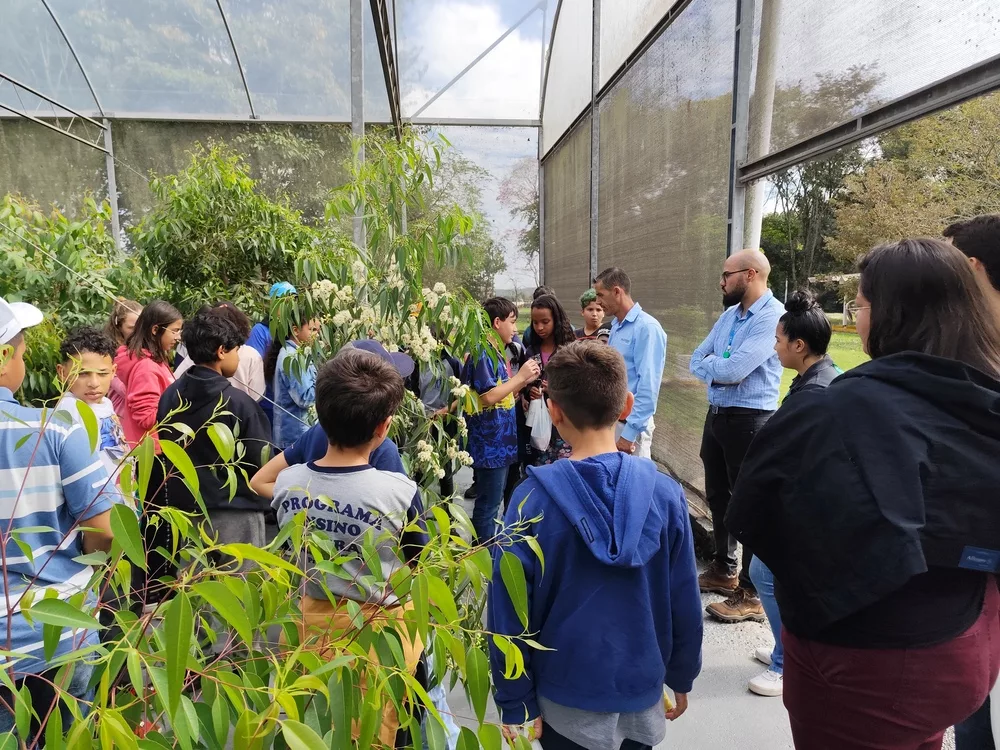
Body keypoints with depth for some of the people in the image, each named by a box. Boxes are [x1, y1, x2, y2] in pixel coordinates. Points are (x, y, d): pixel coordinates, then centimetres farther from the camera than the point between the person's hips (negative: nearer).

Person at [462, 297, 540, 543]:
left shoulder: (497, 354, 15)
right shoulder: (481, 354, -15)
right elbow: (488, 396, -23)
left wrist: (525, 380, 6)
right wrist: (520, 375, -15)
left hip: (501, 443, 10)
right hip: (489, 446, -10)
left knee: (493, 503, 18)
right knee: (487, 506, 0)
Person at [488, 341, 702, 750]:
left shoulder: (533, 499, -20)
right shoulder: (665, 492, -15)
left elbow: (509, 610, -15)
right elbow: (685, 601, -6)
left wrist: (515, 702, -2)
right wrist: (682, 677, 10)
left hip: (567, 696, -2)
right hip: (642, 688, 2)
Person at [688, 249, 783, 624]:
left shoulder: (772, 316, -16)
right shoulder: (729, 315, 12)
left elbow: (734, 370, -23)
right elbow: (697, 361, 10)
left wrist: (711, 365, -3)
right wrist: (719, 369, -11)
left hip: (749, 420, -9)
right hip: (716, 415, 9)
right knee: (718, 496, 18)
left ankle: (751, 594, 12)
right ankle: (723, 570, 36)